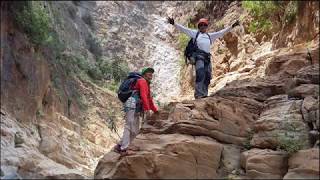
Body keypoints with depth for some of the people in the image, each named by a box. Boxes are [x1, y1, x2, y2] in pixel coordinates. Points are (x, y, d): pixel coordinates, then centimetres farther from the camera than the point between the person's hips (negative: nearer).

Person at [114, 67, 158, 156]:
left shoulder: (147, 85, 30)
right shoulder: (142, 81, -1)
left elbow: (149, 99, 36)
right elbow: (143, 96, -16)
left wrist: (156, 110, 34)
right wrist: (147, 109, -23)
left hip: (136, 109, 10)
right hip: (132, 106, -10)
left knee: (135, 130, 9)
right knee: (129, 127, -14)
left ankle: (120, 146, 12)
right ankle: (124, 149, -16)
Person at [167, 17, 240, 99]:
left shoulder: (210, 36, 29)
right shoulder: (195, 33, 18)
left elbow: (221, 32, 29)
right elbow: (183, 29, 11)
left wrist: (232, 26, 25)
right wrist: (173, 23, 0)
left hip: (207, 57, 6)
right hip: (199, 55, -5)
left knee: (207, 77, -1)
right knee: (200, 74, -21)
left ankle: (204, 94, 2)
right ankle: (199, 94, -27)